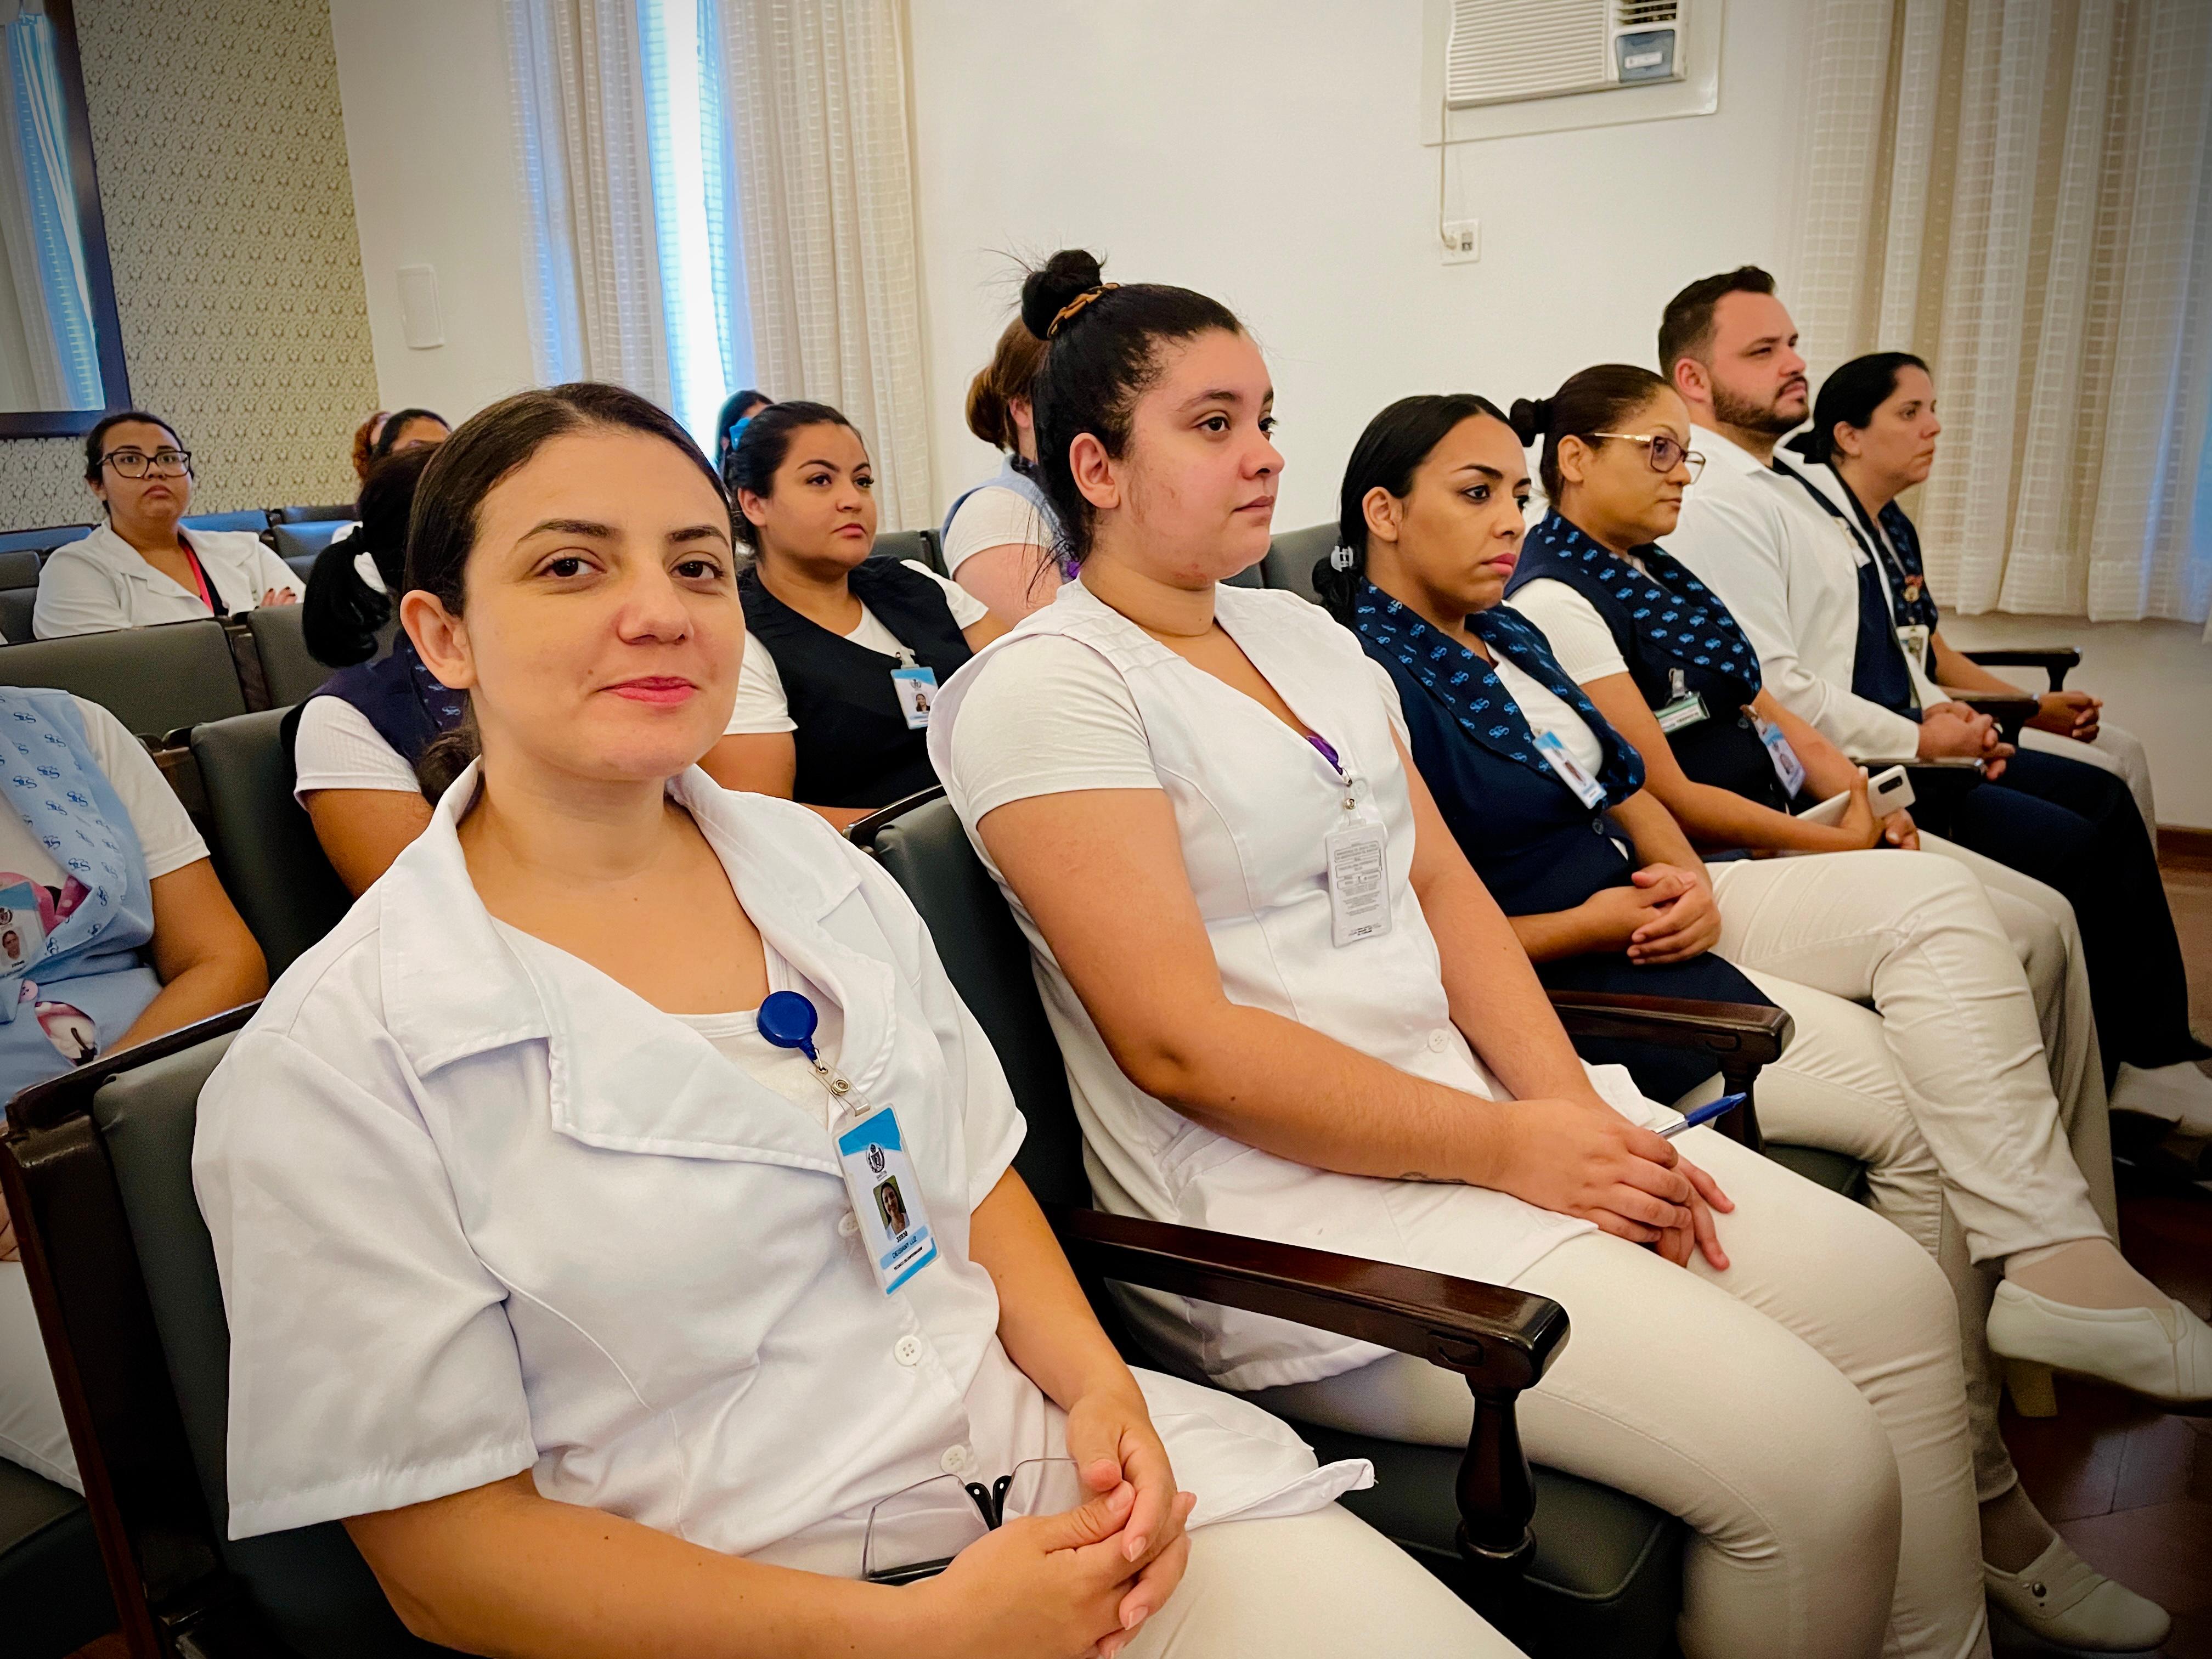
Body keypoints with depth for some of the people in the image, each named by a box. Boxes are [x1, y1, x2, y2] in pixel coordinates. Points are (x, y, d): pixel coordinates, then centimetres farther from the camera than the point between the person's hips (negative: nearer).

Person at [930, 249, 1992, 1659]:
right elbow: (1180, 1043, -19)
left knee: (1894, 1297, 1)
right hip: (1282, 1188, -8)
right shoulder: (1046, 686, -12)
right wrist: (1505, 1148, -16)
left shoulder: (1305, 632, 14)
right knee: (1807, 1452, -14)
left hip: (1476, 1097, 8)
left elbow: (1444, 885, 11)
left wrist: (1570, 1100, -4)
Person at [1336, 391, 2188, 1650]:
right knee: (1923, 1107, -11)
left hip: (1645, 902, 9)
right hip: (1559, 973, -9)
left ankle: (2054, 1259, -7)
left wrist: (1688, 877, -3)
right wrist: (1589, 926, -18)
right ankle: (1979, 1496, -1)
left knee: (1936, 895, -7)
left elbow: (1625, 782, 17)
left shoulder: (1509, 634, 15)